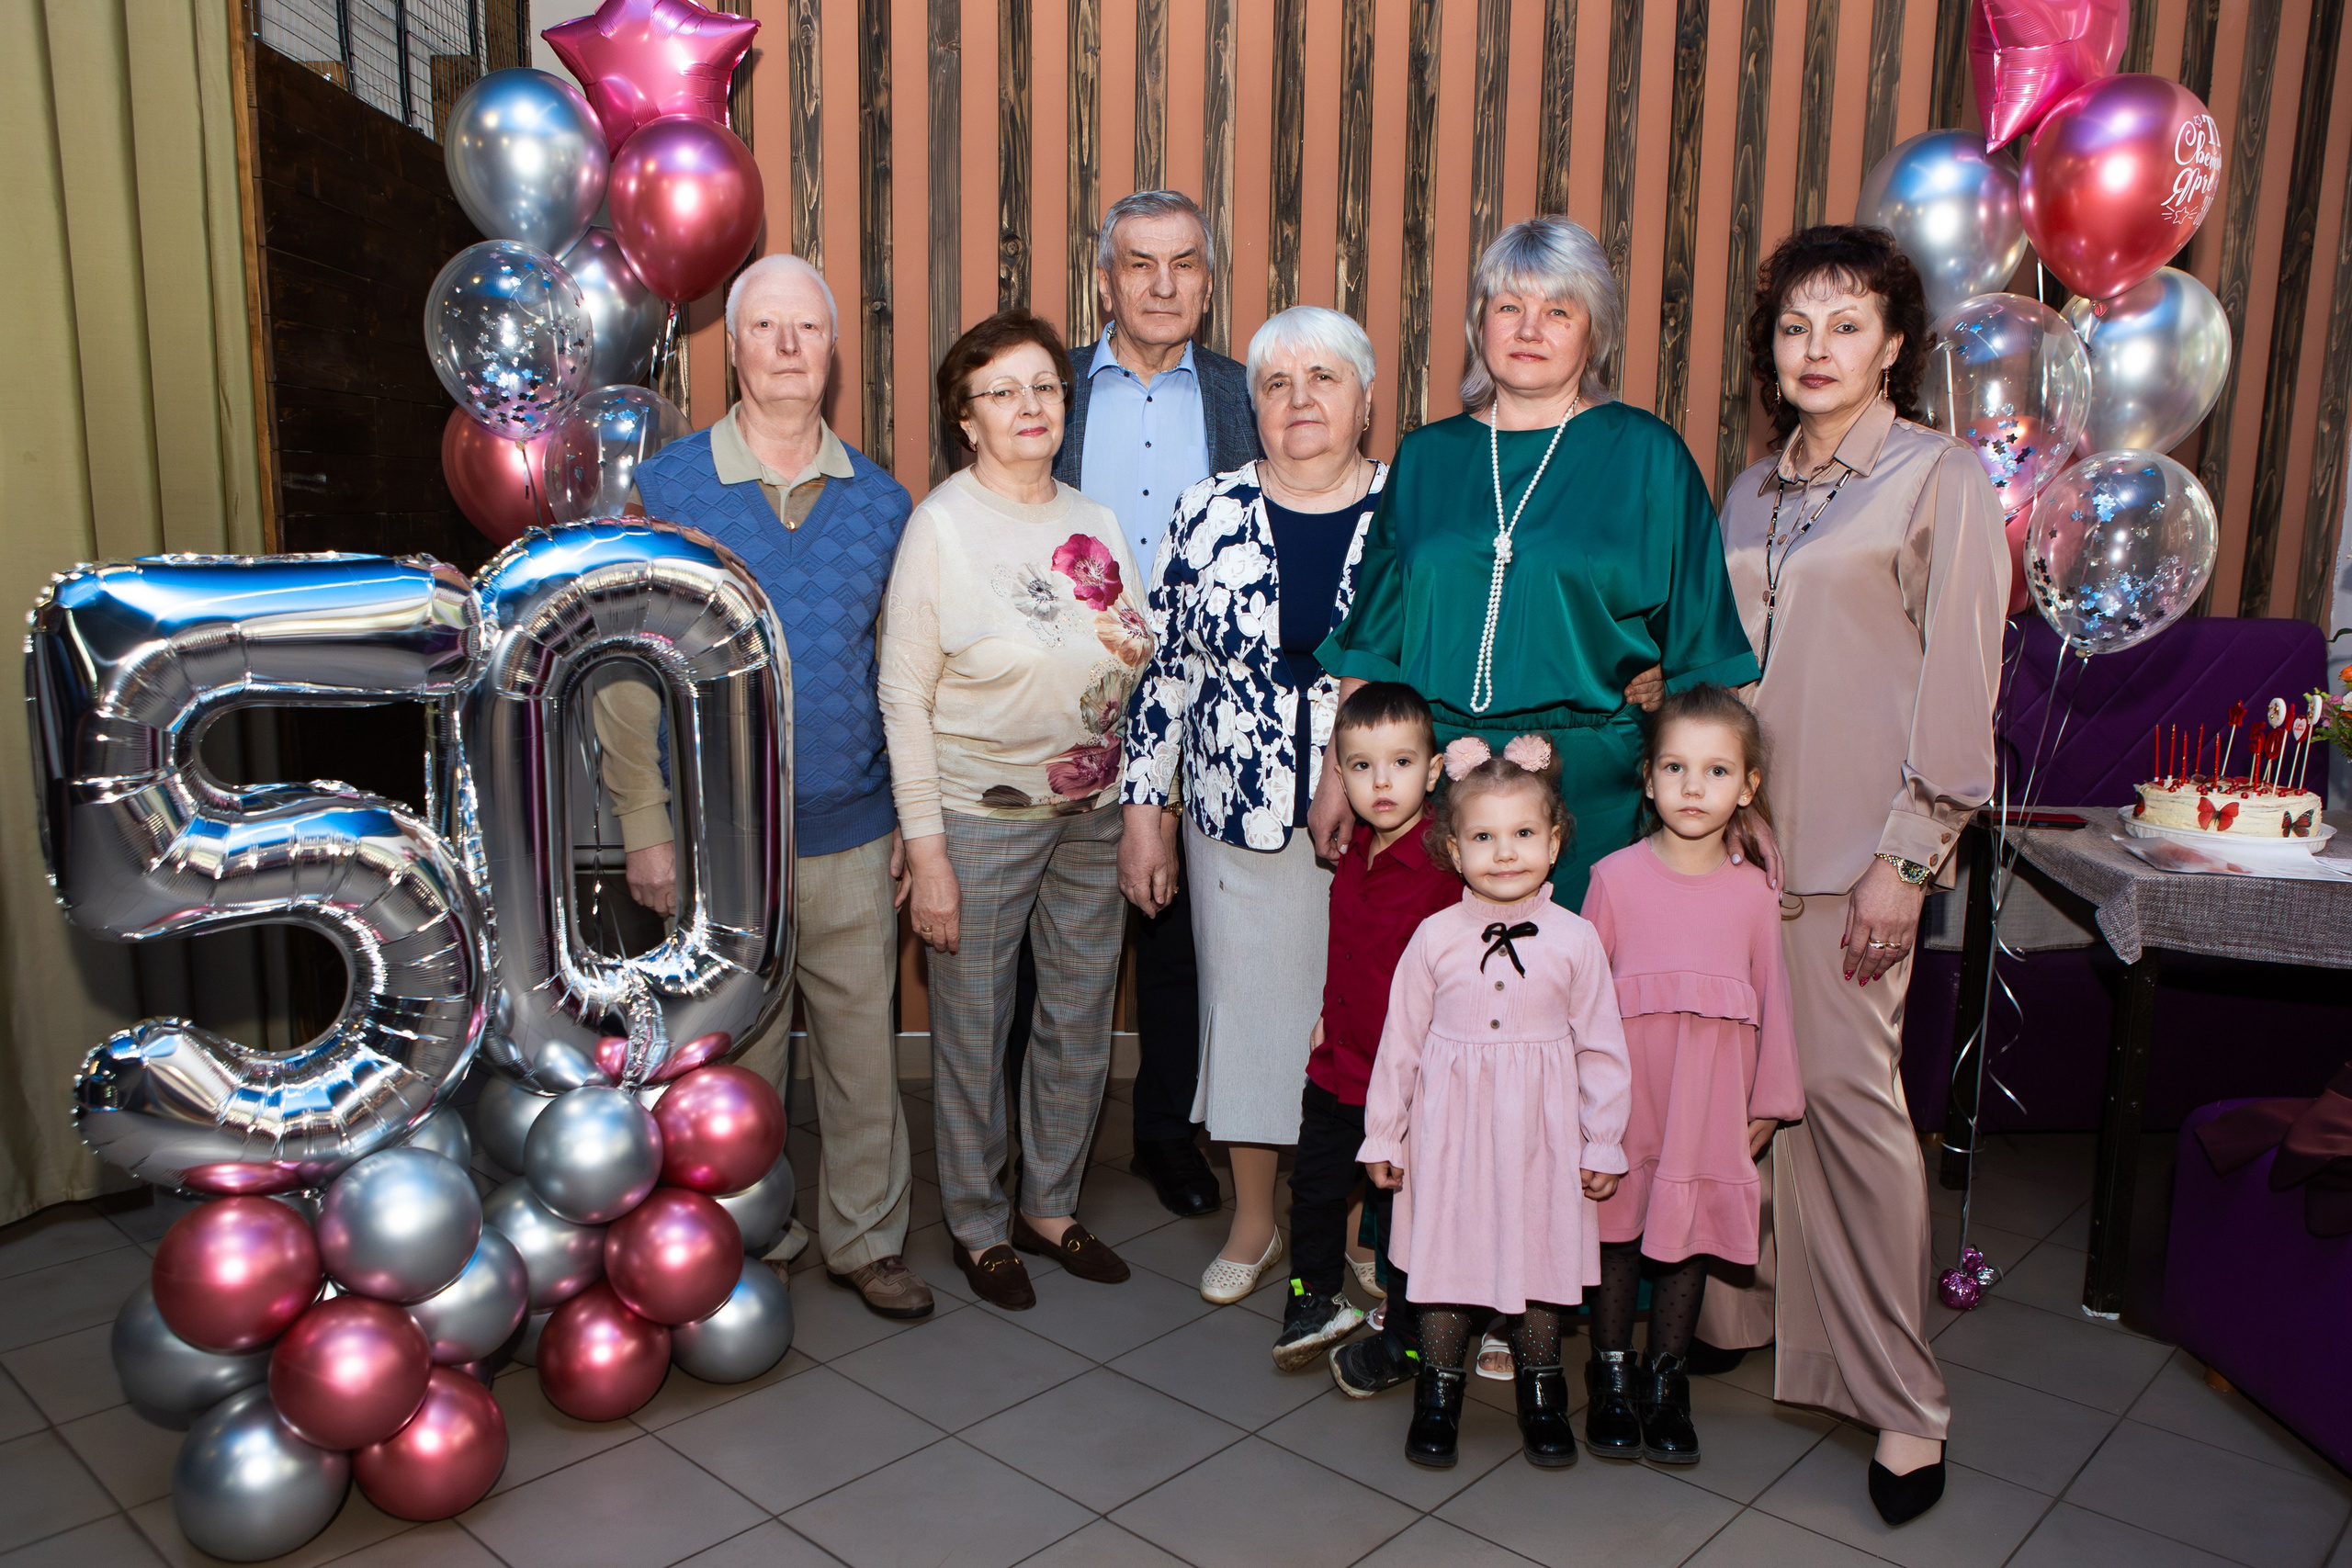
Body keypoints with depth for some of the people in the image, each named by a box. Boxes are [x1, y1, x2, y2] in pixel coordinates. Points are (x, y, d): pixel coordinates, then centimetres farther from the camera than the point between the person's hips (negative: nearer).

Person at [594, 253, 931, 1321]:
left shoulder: (880, 501, 4)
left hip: (853, 833, 2)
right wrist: (645, 827, -5)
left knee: (864, 1044, 9)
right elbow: (626, 671, -3)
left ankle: (865, 1239, 28)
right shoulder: (666, 490, -4)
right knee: (736, 1051, 11)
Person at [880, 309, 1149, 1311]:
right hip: (982, 816, -5)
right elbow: (904, 695, -11)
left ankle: (1050, 1205, 32)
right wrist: (925, 850, -13)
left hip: (1093, 810, 5)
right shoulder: (939, 524, -8)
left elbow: (1141, 660, 21)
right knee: (973, 1030, 5)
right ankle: (978, 1223, 26)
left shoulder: (1096, 524, 8)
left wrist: (1138, 655, -1)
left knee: (1080, 1022, 12)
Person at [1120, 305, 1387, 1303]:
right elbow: (1163, 670, 3)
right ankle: (1253, 1224, 34)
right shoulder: (1210, 514, 0)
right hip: (1239, 825, 1)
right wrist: (1143, 816, 2)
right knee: (1247, 1006, 12)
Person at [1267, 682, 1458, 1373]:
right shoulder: (1353, 855, 1)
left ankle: (1402, 1338, 33)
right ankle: (1317, 1298, 47)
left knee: (1402, 1211, 10)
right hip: (1337, 1066, 7)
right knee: (1314, 1187, 22)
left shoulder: (1445, 870, -22)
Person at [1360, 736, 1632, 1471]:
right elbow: (1400, 1042, 1)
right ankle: (1438, 1393, 28)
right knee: (1445, 1251, 8)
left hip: (1540, 1130, 0)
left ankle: (1541, 1394, 33)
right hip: (1451, 1127, 0)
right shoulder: (1436, 937, -6)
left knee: (1542, 1253, 12)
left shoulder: (1574, 939, -5)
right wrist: (1383, 1135, 5)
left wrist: (1604, 1143, 3)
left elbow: (1601, 1049, 2)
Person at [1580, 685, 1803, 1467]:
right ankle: (1612, 1379, 26)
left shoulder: (1754, 891, 0)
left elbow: (1772, 997, 7)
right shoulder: (1615, 877, -4)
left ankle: (1666, 1381, 28)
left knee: (1691, 1239, 10)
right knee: (1616, 1232, 8)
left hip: (1711, 1100, 1)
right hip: (1625, 1091, -1)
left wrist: (1769, 1102, 9)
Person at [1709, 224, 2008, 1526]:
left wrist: (1906, 856, -12)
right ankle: (1746, 1309, 22)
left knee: (1845, 1088, -6)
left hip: (1851, 844, -5)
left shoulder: (1942, 482, -2)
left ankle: (1902, 1401, 7)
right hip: (1735, 829, 5)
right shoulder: (1751, 492, 16)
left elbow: (1959, 683, -7)